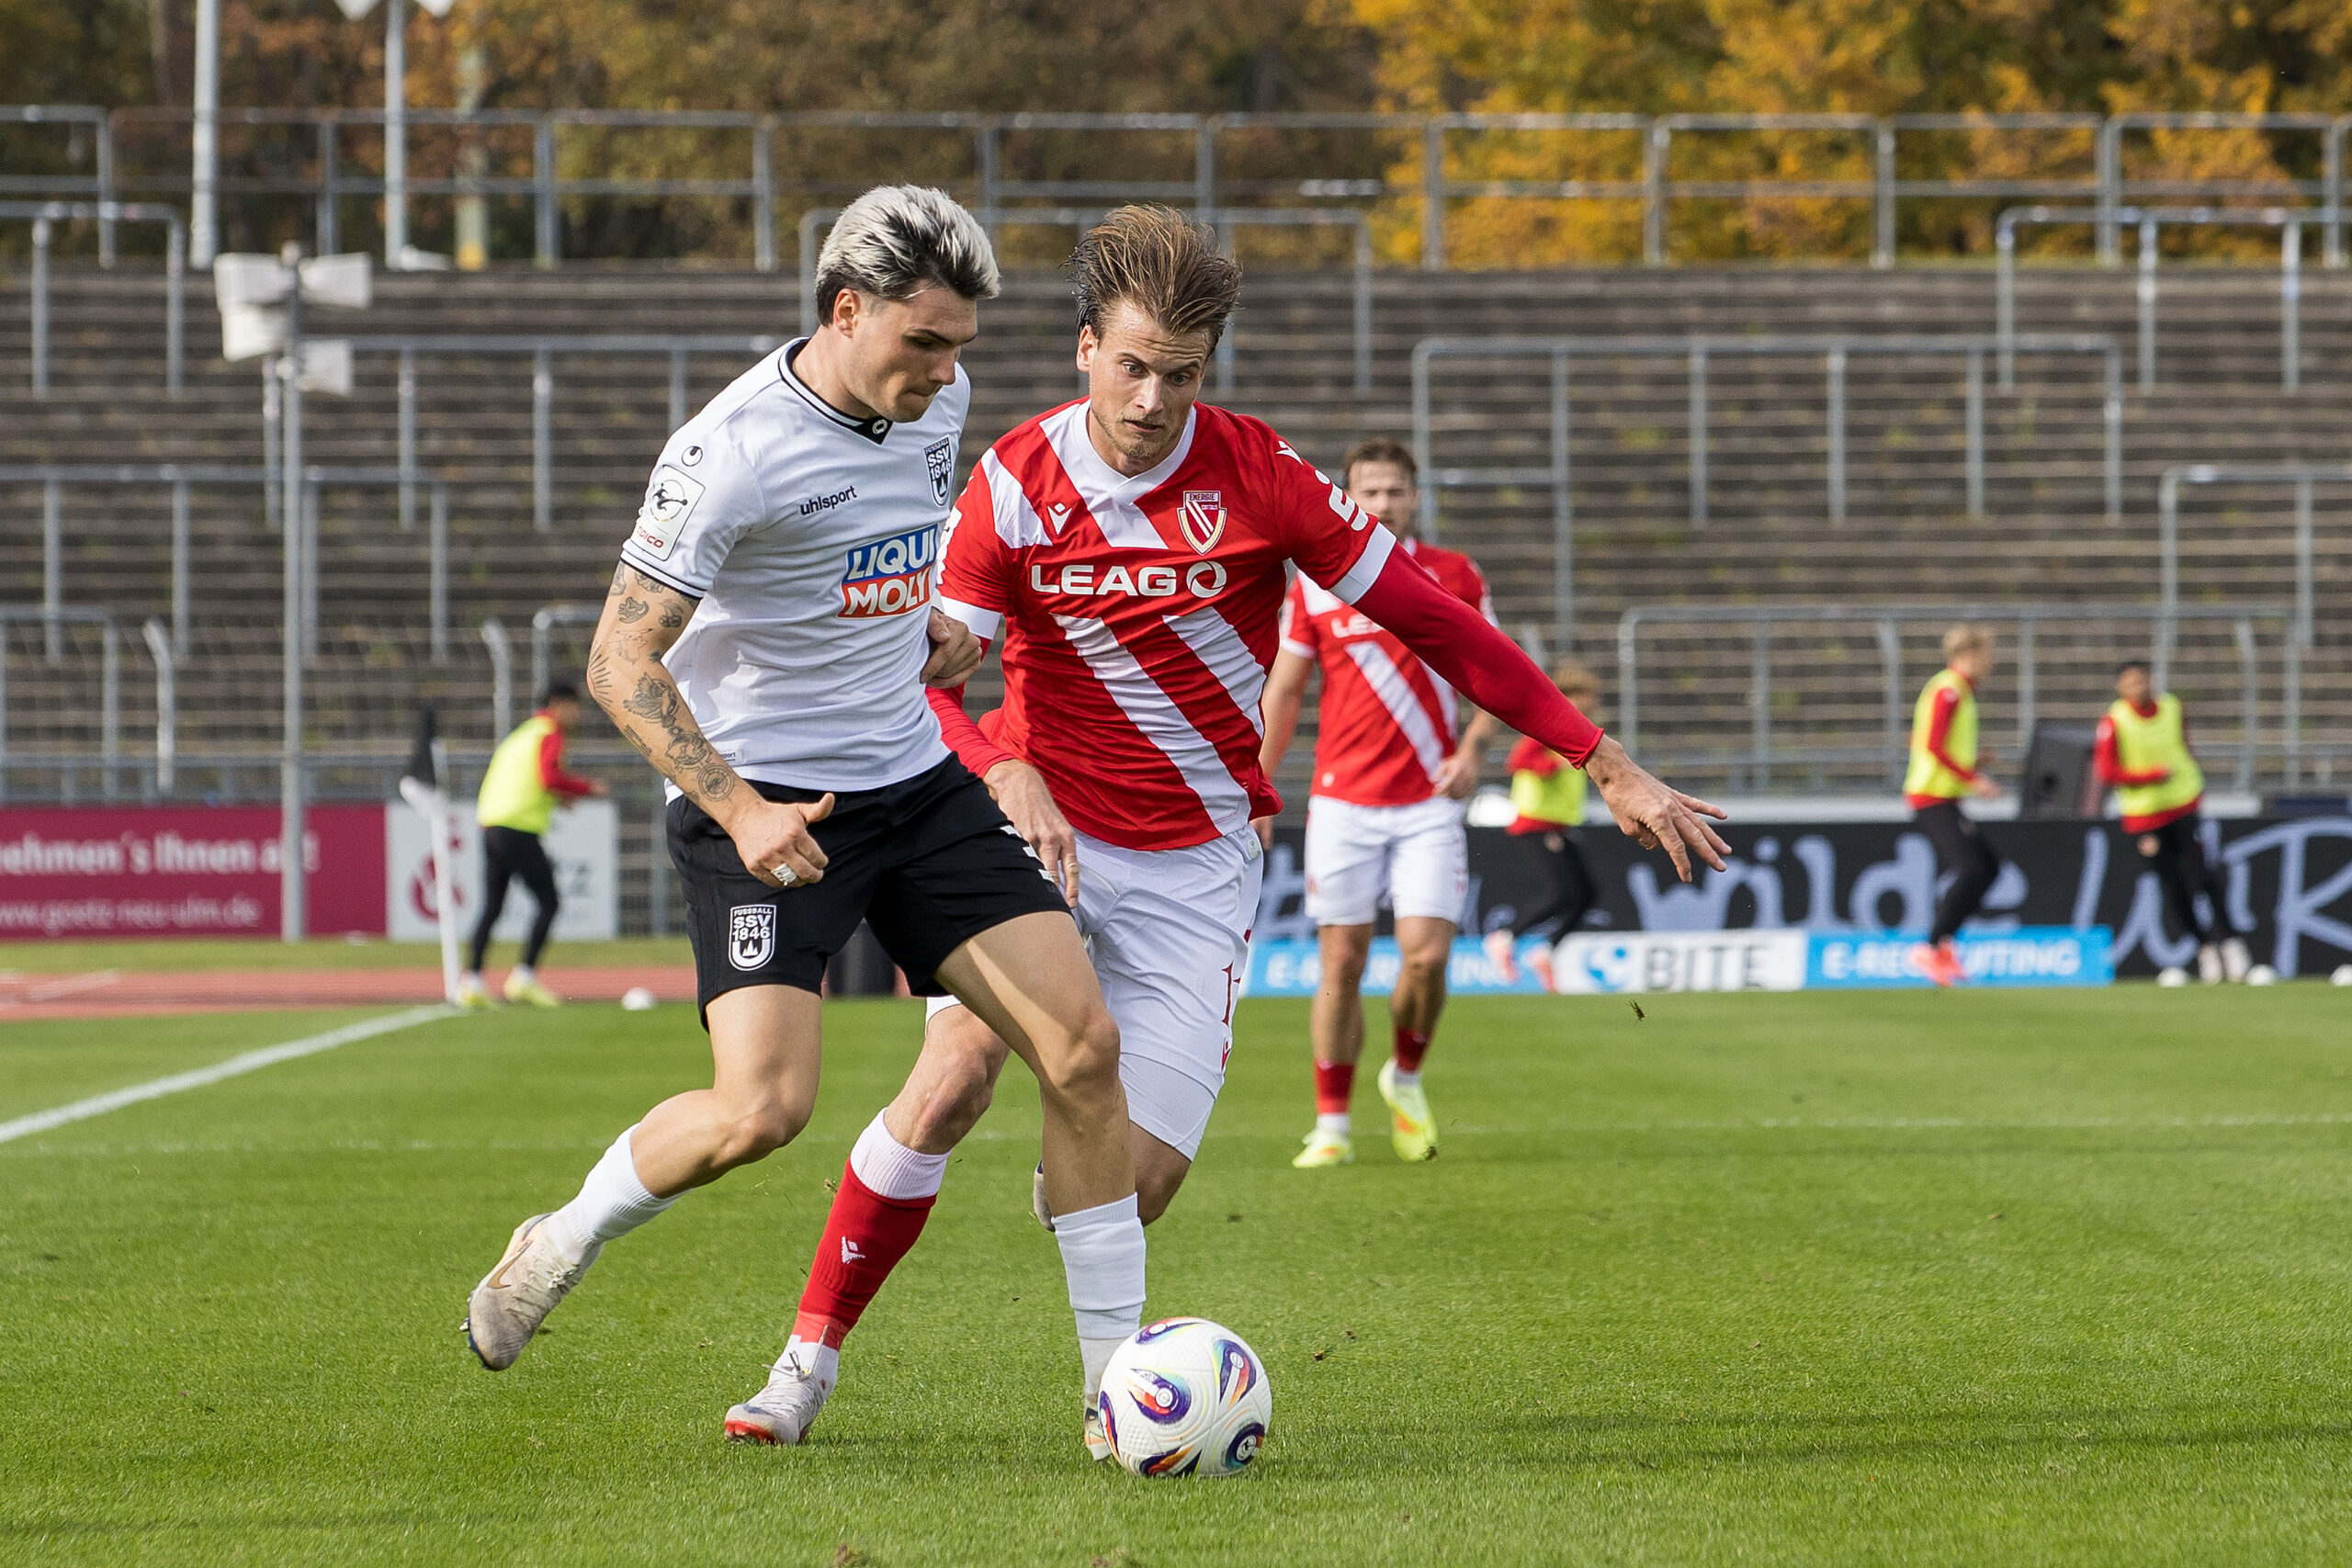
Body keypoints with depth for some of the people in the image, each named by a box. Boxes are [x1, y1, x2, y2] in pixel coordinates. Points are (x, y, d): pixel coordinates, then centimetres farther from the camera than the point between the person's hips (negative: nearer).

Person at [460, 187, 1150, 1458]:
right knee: (761, 1110, -21)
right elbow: (620, 661, -18)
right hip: (763, 800, -7)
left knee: (1083, 1046, -6)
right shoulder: (732, 451, -19)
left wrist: (936, 623, 9)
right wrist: (739, 807, -29)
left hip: (915, 780, 7)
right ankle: (559, 1247, 9)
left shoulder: (934, 400, 4)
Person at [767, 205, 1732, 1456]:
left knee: (1137, 1178, -11)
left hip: (1195, 863, 0)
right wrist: (1006, 771, -27)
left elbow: (1429, 618, -3)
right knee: (954, 1075, -24)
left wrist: (1606, 765, -4)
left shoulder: (1255, 473, -8)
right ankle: (811, 1348, -11)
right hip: (1041, 828, 0)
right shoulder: (1017, 482, -6)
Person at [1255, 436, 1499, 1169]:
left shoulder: (1455, 577, 2)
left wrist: (1471, 750, -6)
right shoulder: (1314, 582, 2)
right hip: (1342, 800, 0)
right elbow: (1283, 690, 10)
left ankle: (1406, 1077, 18)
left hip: (1428, 801, 0)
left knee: (1426, 956, -10)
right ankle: (1332, 1123, 8)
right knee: (1342, 963, -1)